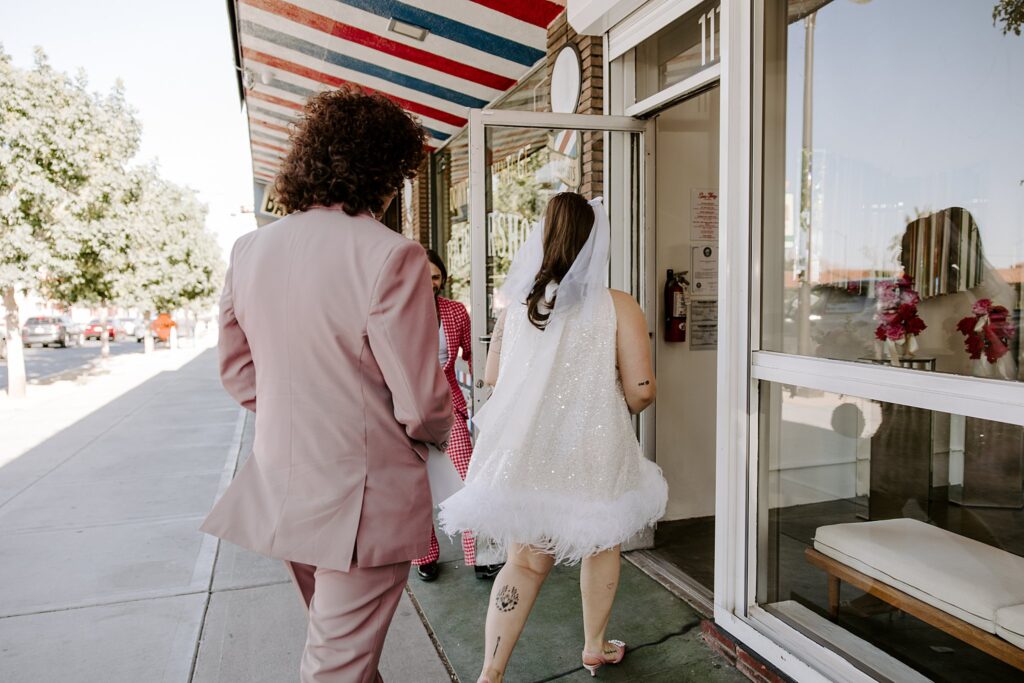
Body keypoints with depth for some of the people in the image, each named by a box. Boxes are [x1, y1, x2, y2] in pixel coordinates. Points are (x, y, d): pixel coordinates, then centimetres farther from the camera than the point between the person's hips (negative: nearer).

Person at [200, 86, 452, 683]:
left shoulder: (250, 249, -1)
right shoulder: (390, 255, -22)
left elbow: (238, 373, 8)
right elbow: (421, 402, -20)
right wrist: (438, 431, 2)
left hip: (281, 492, 7)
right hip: (362, 502, -7)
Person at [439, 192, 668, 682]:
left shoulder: (517, 304, -1)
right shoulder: (618, 307, -10)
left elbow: (490, 376, 7)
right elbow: (641, 389, -12)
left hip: (526, 457, 2)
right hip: (593, 457, -2)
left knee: (525, 560, 13)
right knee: (601, 548, 22)